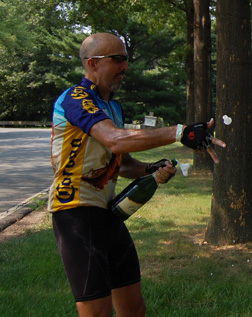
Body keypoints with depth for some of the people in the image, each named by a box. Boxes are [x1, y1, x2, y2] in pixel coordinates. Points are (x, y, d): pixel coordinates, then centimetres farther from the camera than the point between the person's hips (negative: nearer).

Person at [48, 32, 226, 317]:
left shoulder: (114, 107, 18)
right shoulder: (74, 99, -13)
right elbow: (116, 141, -30)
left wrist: (152, 171, 2)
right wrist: (180, 133, -36)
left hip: (108, 213, 9)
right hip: (77, 211, -9)